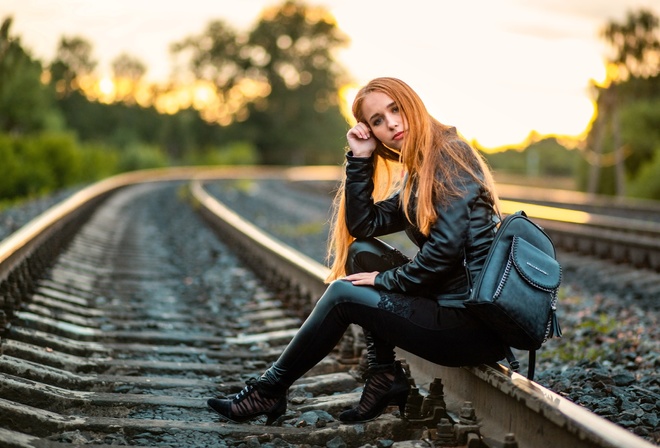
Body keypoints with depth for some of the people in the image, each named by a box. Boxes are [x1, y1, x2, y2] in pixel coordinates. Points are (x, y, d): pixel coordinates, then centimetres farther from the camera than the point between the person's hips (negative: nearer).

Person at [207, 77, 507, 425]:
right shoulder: (418, 172, 16)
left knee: (343, 294, -5)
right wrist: (360, 158, 2)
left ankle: (268, 391, 12)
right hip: (449, 301, 9)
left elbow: (446, 247, -20)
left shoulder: (449, 155, -10)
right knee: (362, 252, 9)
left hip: (476, 320, -9)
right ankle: (385, 378, 6)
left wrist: (388, 281, -7)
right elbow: (362, 225, 9)